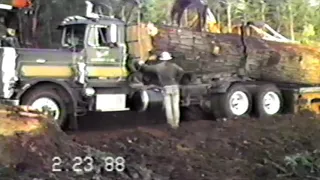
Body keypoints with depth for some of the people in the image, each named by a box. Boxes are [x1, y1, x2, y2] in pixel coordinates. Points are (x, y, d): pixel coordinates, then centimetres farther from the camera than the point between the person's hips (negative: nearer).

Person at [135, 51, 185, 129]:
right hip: (174, 87, 1)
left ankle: (171, 123, 8)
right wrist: (176, 80, 1)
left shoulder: (158, 66, 5)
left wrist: (141, 64, 33)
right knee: (176, 105, 6)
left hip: (166, 88, -1)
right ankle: (176, 123, 9)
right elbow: (181, 71, -11)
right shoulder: (173, 65, 5)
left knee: (168, 106, 6)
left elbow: (147, 68, 14)